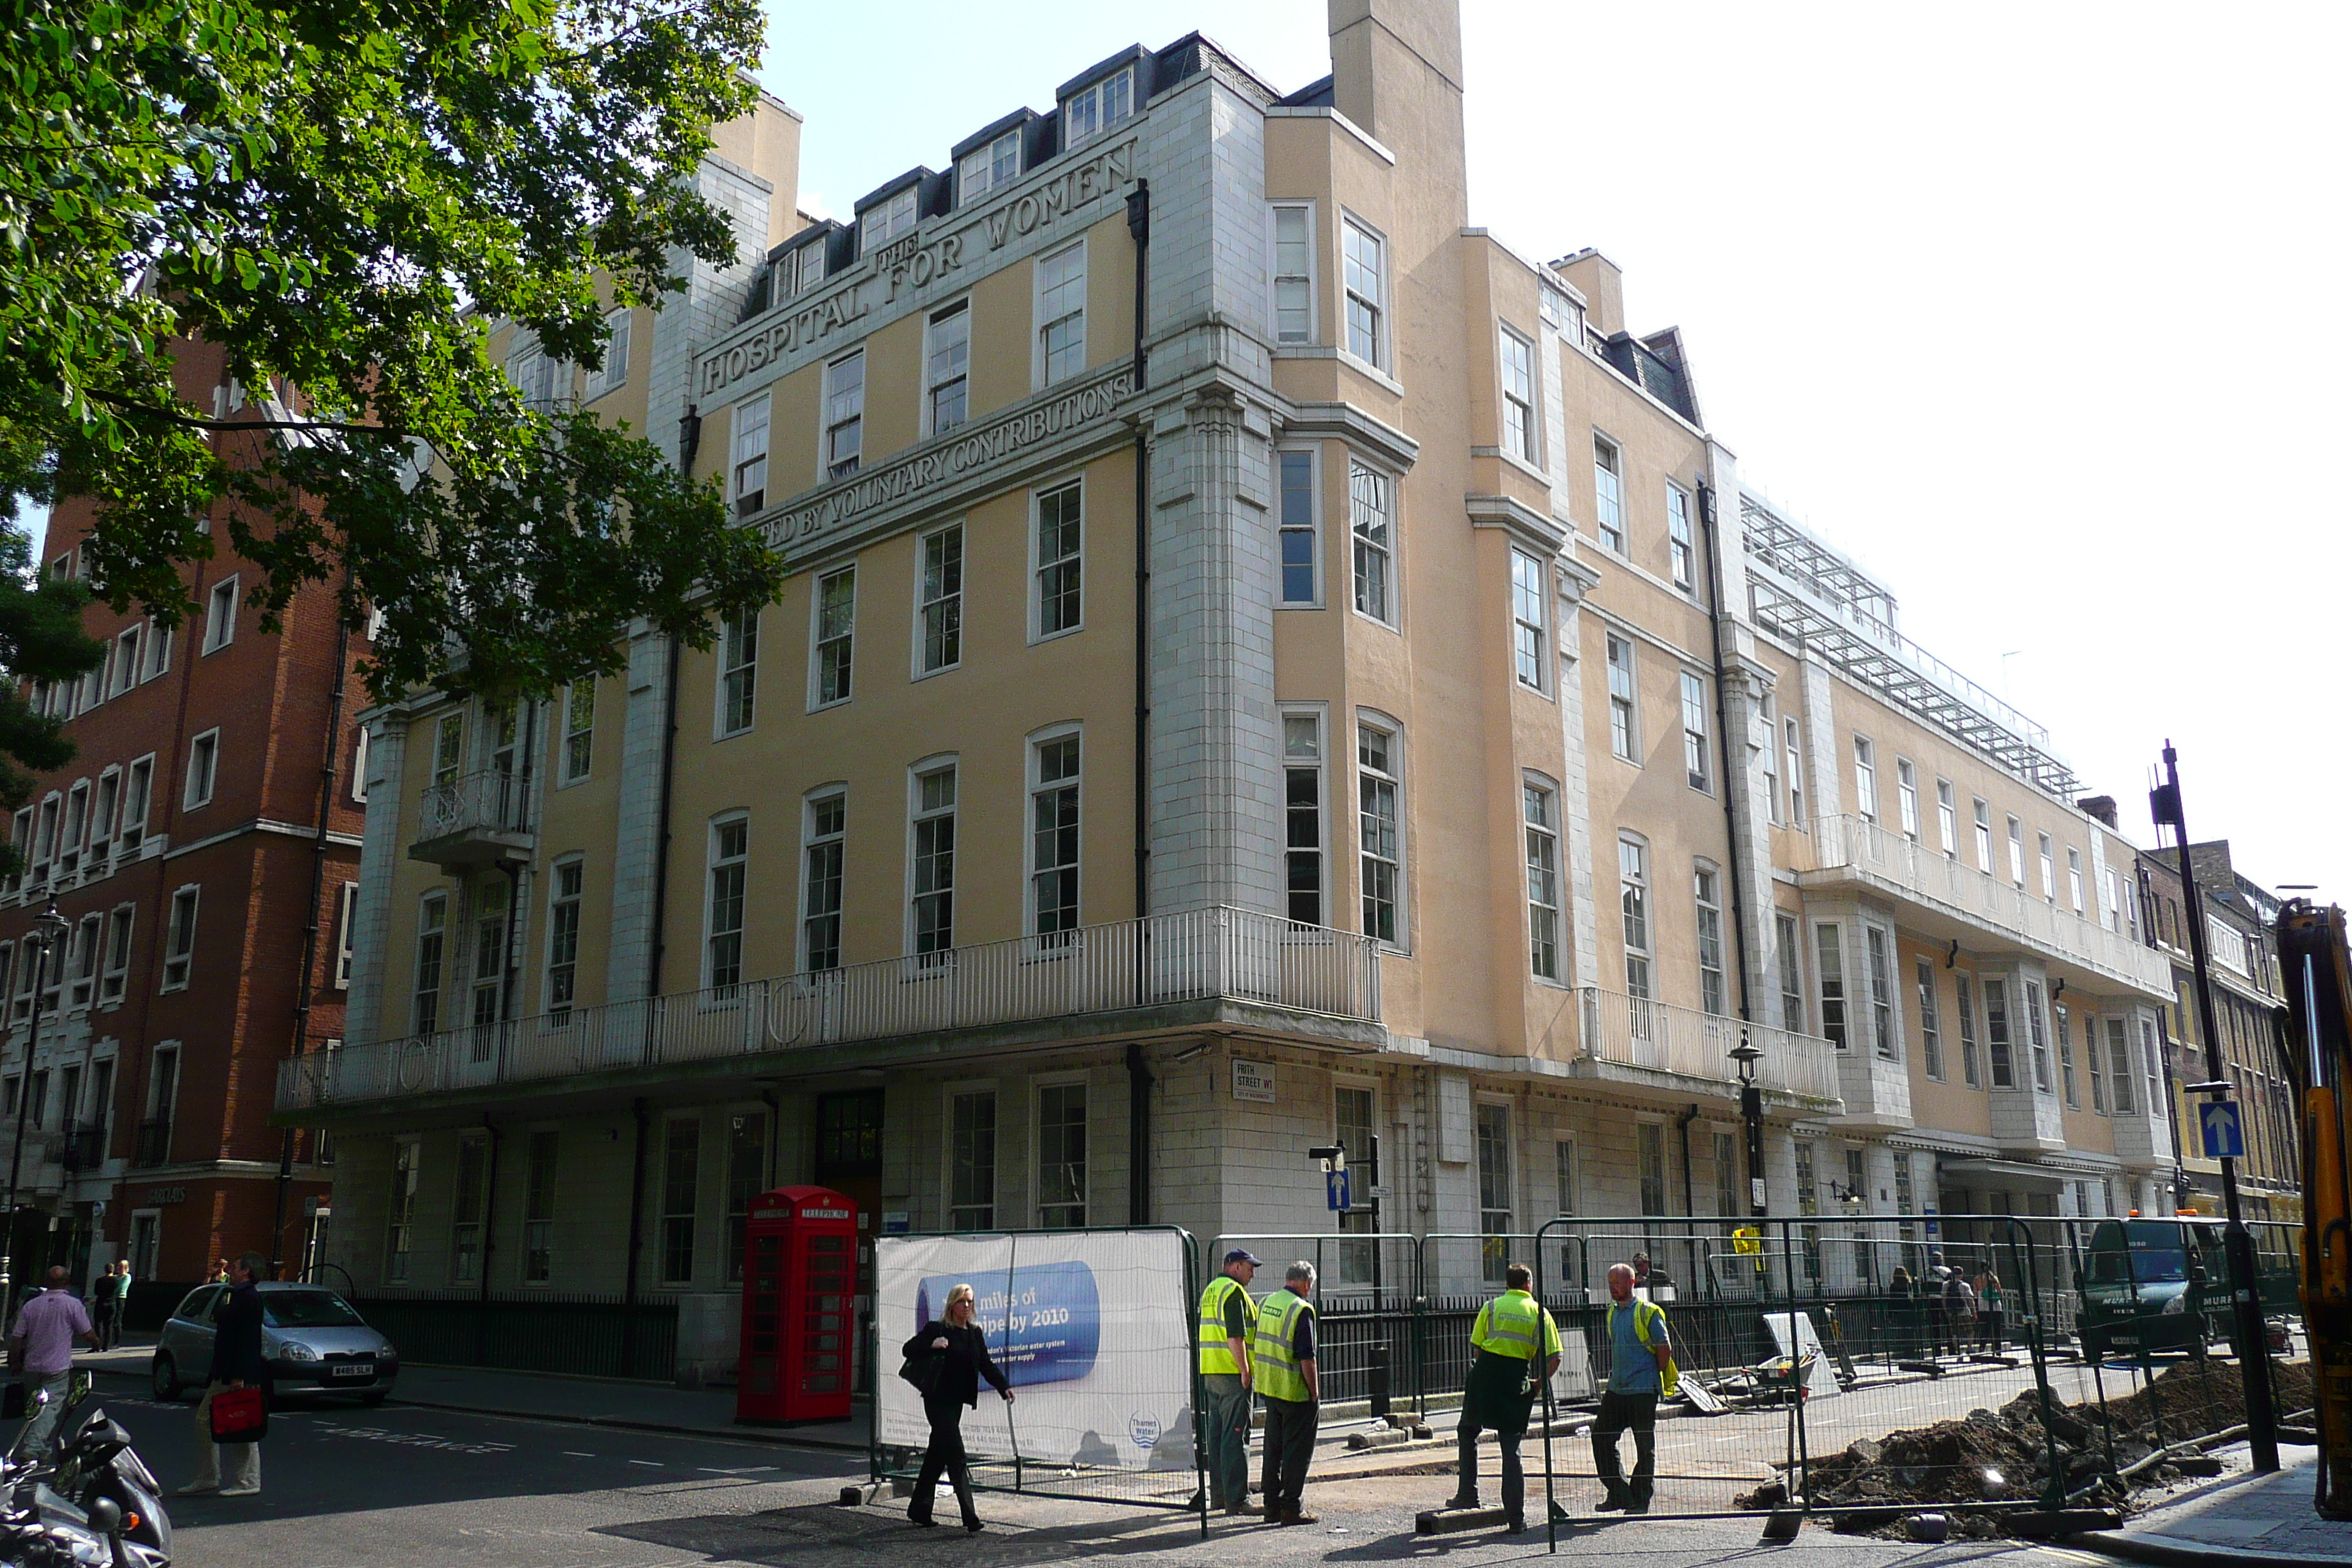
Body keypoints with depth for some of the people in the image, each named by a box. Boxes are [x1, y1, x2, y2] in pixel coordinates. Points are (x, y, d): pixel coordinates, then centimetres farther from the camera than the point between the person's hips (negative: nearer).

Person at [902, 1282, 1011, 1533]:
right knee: (956, 1457, -11)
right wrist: (932, 1345, -23)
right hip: (938, 1400, -7)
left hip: (956, 1401, 7)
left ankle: (919, 1509, 26)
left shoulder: (975, 1333, 10)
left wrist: (1004, 1386, -7)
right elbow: (908, 1349, -7)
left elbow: (986, 1364, 7)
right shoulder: (937, 1329, -7)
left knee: (938, 1454, 14)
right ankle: (969, 1517, -12)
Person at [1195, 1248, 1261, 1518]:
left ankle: (1218, 1495, 19)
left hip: (1210, 1373, 10)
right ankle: (1237, 1500, -7)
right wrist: (1245, 1370, -17)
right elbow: (1235, 1336, -20)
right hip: (1232, 1373, -10)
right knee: (1236, 1436, -7)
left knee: (1217, 1433, 13)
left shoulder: (1210, 1290, 17)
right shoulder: (1234, 1292, -13)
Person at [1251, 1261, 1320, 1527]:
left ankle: (1272, 1506, 19)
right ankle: (1292, 1508, 1)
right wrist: (1315, 1393, -10)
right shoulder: (1301, 1310, -16)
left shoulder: (1266, 1303, 9)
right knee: (1297, 1451, 1)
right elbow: (1307, 1357, -18)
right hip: (1295, 1392, -8)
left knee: (1273, 1449, 15)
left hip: (1269, 1388, 8)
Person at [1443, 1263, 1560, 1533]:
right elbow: (1554, 1358, 0)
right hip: (1517, 1378, 1)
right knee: (1511, 1448, 7)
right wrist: (1538, 1383, 11)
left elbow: (1477, 1346, 0)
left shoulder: (1492, 1307, 5)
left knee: (1467, 1432, 21)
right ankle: (1516, 1517, 6)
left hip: (1486, 1373, -1)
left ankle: (1468, 1493, 17)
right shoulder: (1540, 1313, 7)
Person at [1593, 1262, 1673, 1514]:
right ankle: (1619, 1493, 12)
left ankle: (1641, 1500, 12)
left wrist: (1654, 1377, -2)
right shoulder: (1613, 1312, 13)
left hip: (1643, 1389, -7)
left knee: (1645, 1446, 2)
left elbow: (1665, 1348, -7)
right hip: (1616, 1389, 7)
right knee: (1601, 1436, 2)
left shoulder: (1648, 1312, -8)